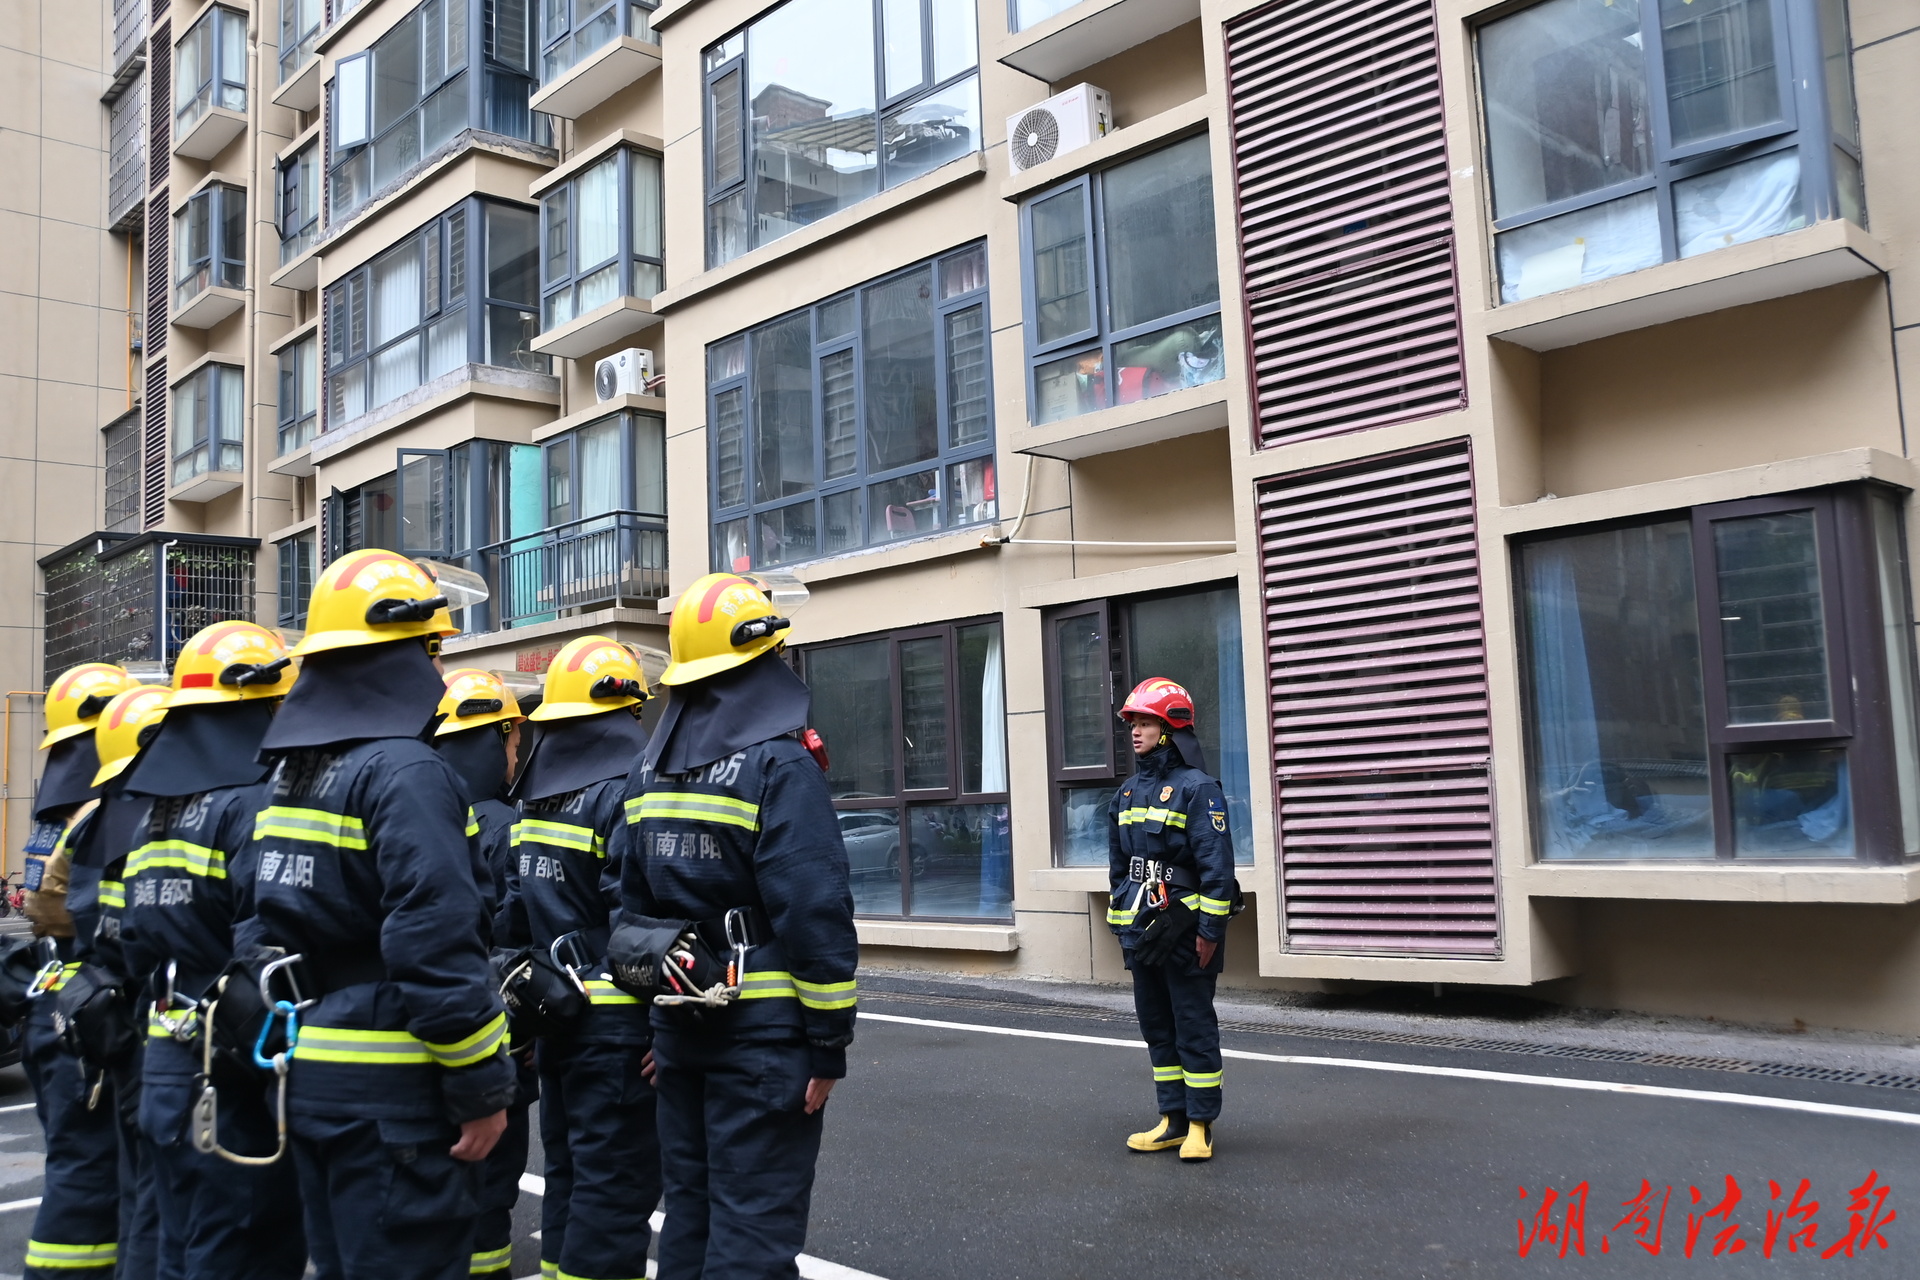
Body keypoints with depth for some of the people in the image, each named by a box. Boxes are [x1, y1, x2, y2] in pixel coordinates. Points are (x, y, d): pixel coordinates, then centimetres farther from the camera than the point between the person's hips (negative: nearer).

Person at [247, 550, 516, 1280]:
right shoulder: (404, 773, -17)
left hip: (309, 1076, 9)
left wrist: (292, 1039, 21)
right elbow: (438, 945, -23)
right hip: (392, 1088, -9)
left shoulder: (288, 773, 11)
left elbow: (266, 926, 15)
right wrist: (482, 1083, -16)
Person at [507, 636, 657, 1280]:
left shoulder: (536, 799, 10)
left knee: (568, 1171, 19)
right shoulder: (627, 793, -15)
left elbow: (516, 907, 10)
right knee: (614, 1185, -1)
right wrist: (663, 1026, -19)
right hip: (614, 1021, -8)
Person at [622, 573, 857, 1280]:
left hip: (680, 1028, 7)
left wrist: (656, 1023, 19)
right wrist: (830, 1042, -13)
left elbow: (635, 904, 12)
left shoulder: (650, 771, 7)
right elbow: (816, 914, -20)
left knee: (689, 1209, 20)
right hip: (763, 1034, -7)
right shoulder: (780, 767, -15)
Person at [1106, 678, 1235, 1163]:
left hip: (1185, 930, -8)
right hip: (1141, 931, 8)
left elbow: (1217, 864, -14)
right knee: (1157, 1027, 13)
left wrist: (1210, 930, -17)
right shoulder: (1128, 792, 12)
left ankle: (1201, 1125, 11)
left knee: (1194, 1028, 1)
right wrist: (1122, 922, 17)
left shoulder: (1196, 787, -10)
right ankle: (1173, 1121, 23)